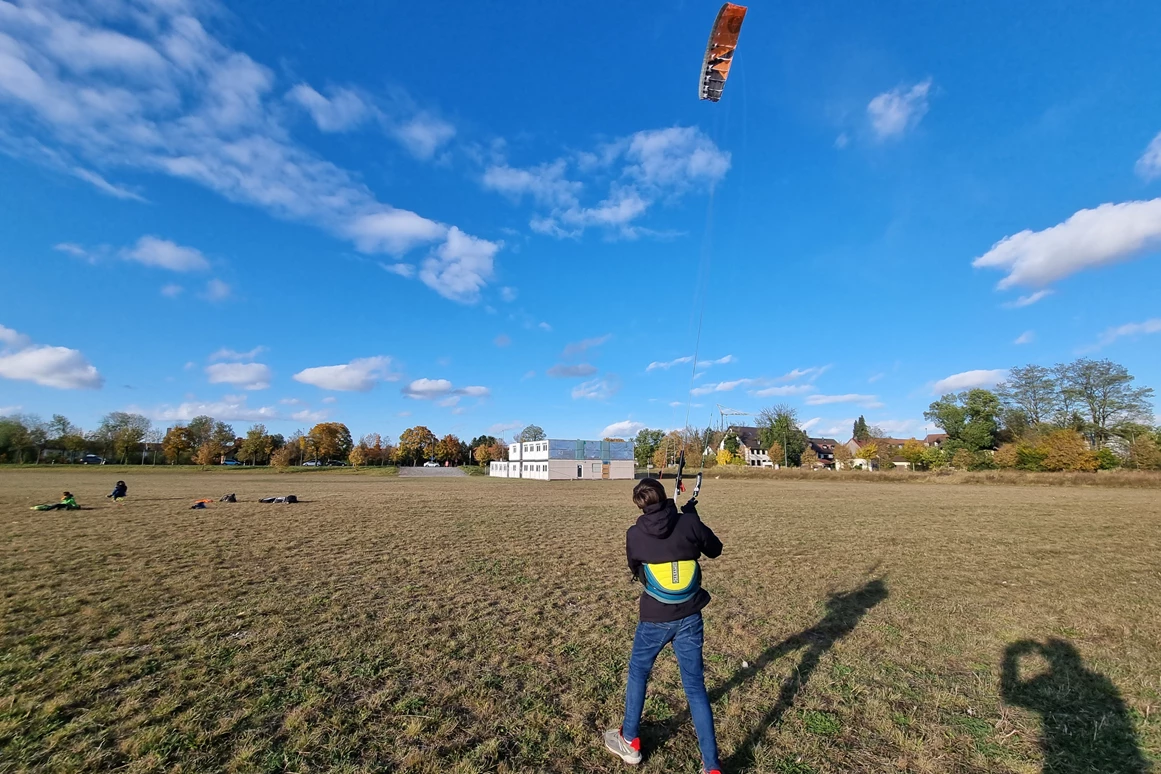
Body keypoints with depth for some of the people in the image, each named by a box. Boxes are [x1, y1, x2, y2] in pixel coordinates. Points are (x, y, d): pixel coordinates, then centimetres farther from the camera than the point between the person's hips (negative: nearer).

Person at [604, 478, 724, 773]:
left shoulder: (634, 534, -11)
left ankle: (629, 742, 38)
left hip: (655, 619, -1)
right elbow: (715, 550, 6)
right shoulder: (689, 523, -12)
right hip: (689, 617, 1)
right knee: (695, 686, 13)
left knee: (638, 674, 23)